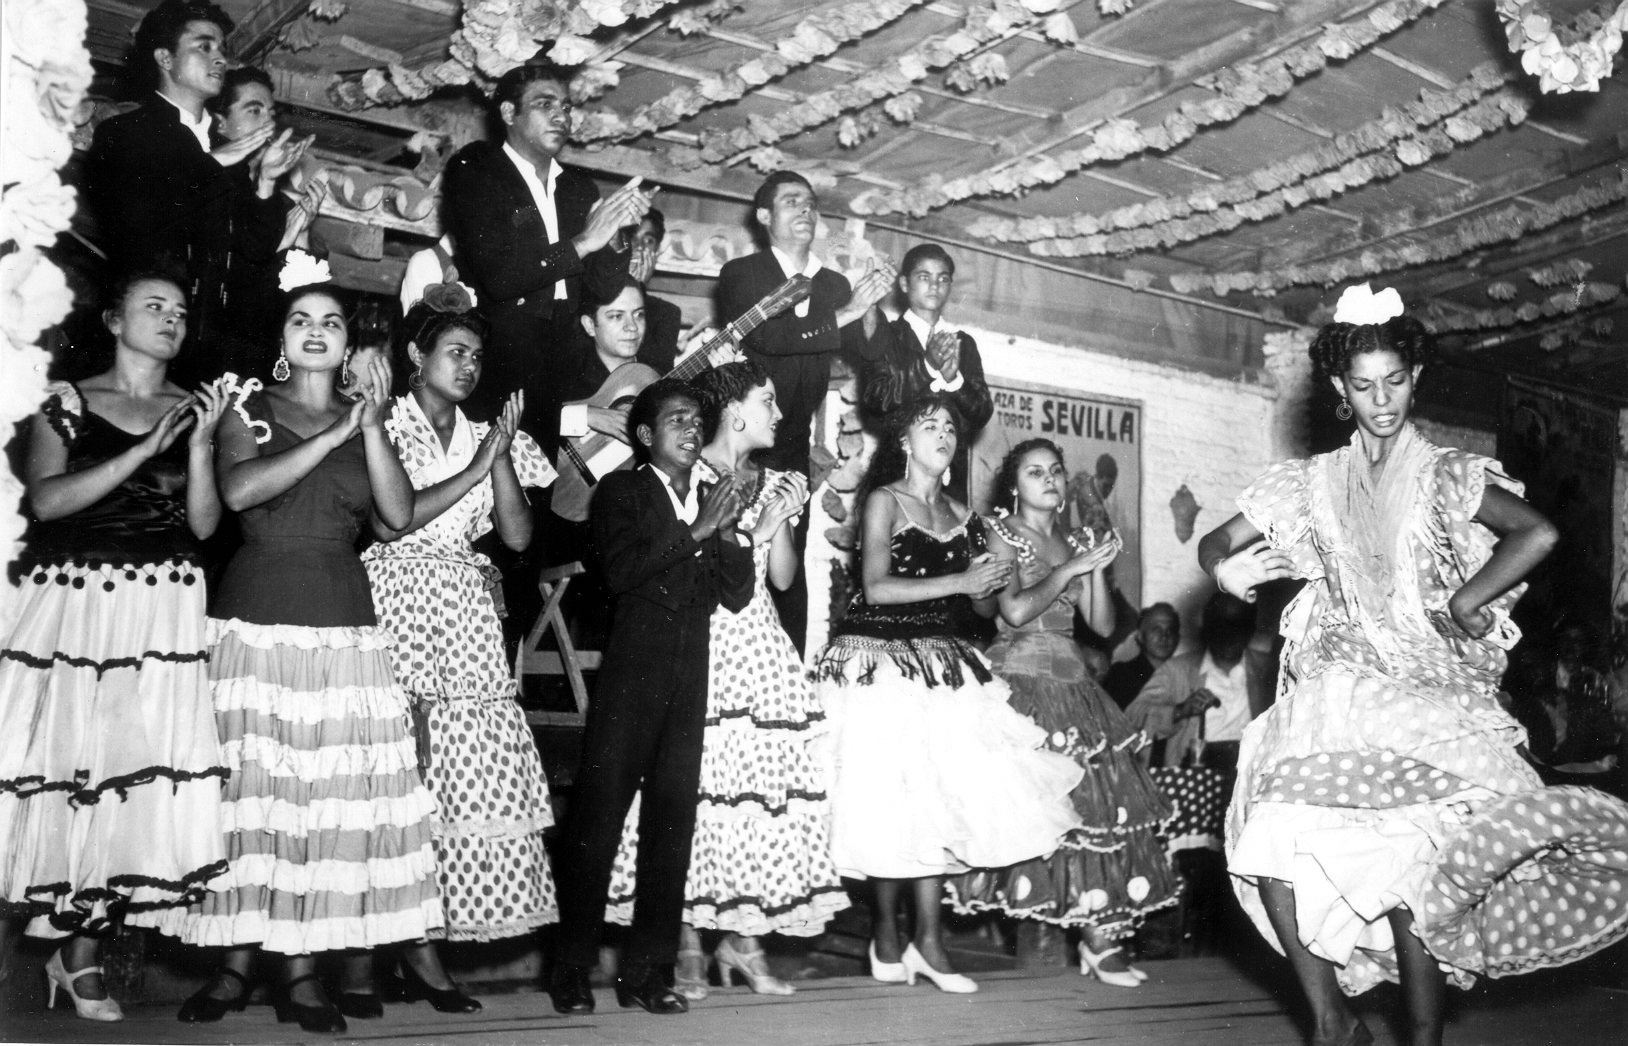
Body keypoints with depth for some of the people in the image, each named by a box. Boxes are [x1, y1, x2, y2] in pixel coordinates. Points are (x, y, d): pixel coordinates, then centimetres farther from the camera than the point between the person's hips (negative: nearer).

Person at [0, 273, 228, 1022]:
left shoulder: (194, 409, 13)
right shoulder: (69, 400, 5)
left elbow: (204, 525, 6)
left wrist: (201, 444, -8)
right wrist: (145, 449, -14)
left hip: (162, 616, 3)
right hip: (74, 605, -2)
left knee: (137, 773, -2)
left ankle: (80, 954, 10)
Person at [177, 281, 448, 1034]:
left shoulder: (365, 420, 14)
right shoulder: (251, 408, 9)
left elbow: (398, 516, 2)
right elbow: (238, 490, -11)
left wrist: (373, 427, -7)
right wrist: (333, 436, -12)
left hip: (344, 623, 2)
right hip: (256, 619, -2)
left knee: (334, 789, -4)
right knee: (249, 785, -2)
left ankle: (303, 967, 1)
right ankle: (238, 963, 5)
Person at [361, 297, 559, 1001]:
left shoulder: (488, 439, 18)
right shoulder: (385, 427, 5)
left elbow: (518, 535, 8)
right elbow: (391, 520, -10)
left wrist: (502, 454, -2)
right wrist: (475, 469, -8)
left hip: (465, 618, 5)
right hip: (398, 601, -4)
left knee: (466, 775, -4)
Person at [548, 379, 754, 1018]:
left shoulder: (711, 501, 18)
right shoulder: (622, 492, 5)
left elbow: (737, 595, 11)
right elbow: (620, 570, -12)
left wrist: (728, 531, -4)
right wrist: (696, 531, -12)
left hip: (692, 678, 5)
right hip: (631, 672, -5)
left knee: (672, 819, 4)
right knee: (599, 815, -5)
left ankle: (646, 972, 10)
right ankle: (572, 970, 2)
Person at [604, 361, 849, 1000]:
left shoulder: (771, 484, 17)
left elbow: (783, 578, 13)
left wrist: (780, 522, -1)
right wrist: (750, 531, -10)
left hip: (760, 650, 6)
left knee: (763, 783, -1)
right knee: (692, 784, -8)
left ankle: (743, 938, 5)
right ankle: (687, 941, 0)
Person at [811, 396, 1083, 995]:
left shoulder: (960, 514, 14)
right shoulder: (884, 500, -3)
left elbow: (972, 599, 18)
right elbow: (877, 588, -13)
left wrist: (994, 580, -4)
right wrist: (960, 581, -14)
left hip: (940, 664, 6)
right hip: (881, 659, -5)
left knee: (940, 796, -1)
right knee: (892, 800, -5)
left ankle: (928, 939, 5)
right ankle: (886, 933, 9)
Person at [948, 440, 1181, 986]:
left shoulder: (1074, 541, 16)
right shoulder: (1003, 532, 1)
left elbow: (1103, 624, 11)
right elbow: (1015, 610, -13)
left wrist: (1097, 569, -3)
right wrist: (1071, 567, -11)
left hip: (1073, 684, 5)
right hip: (1020, 679, -5)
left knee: (1094, 801, -4)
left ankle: (1099, 933, -3)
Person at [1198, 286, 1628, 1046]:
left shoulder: (1445, 477, 0)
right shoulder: (1313, 483, 10)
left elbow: (1538, 534, -16)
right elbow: (1214, 544, 15)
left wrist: (1461, 605, -12)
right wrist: (1224, 568, -4)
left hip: (1429, 700, -3)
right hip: (1336, 698, 3)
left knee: (1405, 866, -19)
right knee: (1273, 841, -16)